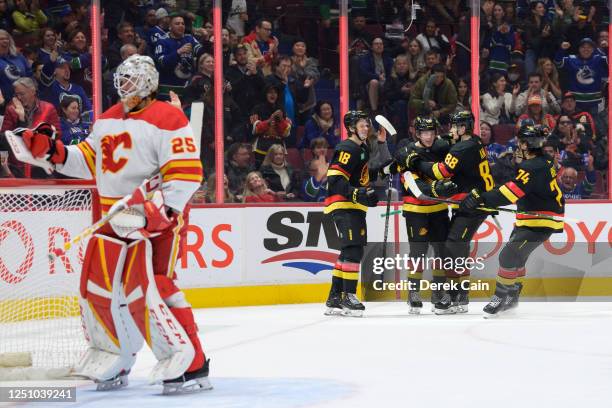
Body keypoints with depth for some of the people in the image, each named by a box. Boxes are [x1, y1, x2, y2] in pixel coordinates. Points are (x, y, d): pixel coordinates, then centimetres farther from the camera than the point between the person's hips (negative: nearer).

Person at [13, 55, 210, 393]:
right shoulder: (108, 120, 15)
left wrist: (162, 210, -27)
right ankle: (113, 365, 24)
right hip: (115, 218, 9)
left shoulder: (167, 120, -12)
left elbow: (187, 172, -18)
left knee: (148, 287, -20)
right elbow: (89, 162, 20)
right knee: (97, 286, 8)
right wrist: (54, 152, 6)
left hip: (157, 217, -9)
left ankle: (192, 367, -16)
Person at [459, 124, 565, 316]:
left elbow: (512, 191, -33)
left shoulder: (534, 167, -23)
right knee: (514, 256, 16)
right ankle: (512, 297, 27)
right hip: (530, 220, 11)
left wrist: (482, 198, -36)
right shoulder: (541, 161, 11)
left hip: (541, 222, -11)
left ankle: (501, 297, -3)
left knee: (509, 256, -12)